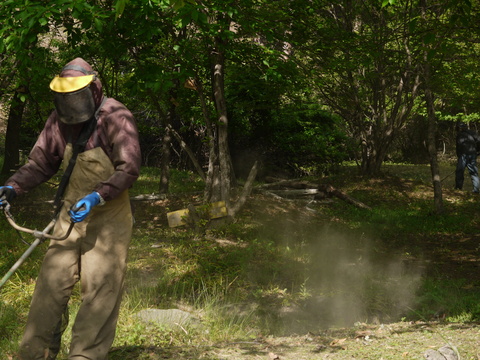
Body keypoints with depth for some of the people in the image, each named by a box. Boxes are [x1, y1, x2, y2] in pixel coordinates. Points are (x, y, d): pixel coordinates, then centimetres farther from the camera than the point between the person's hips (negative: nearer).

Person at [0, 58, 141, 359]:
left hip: (109, 216, -5)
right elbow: (42, 162, 7)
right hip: (72, 213, 6)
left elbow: (129, 168, -19)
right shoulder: (59, 120, 2)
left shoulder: (116, 117, -15)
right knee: (51, 281, 5)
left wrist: (97, 196, -30)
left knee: (99, 289, -5)